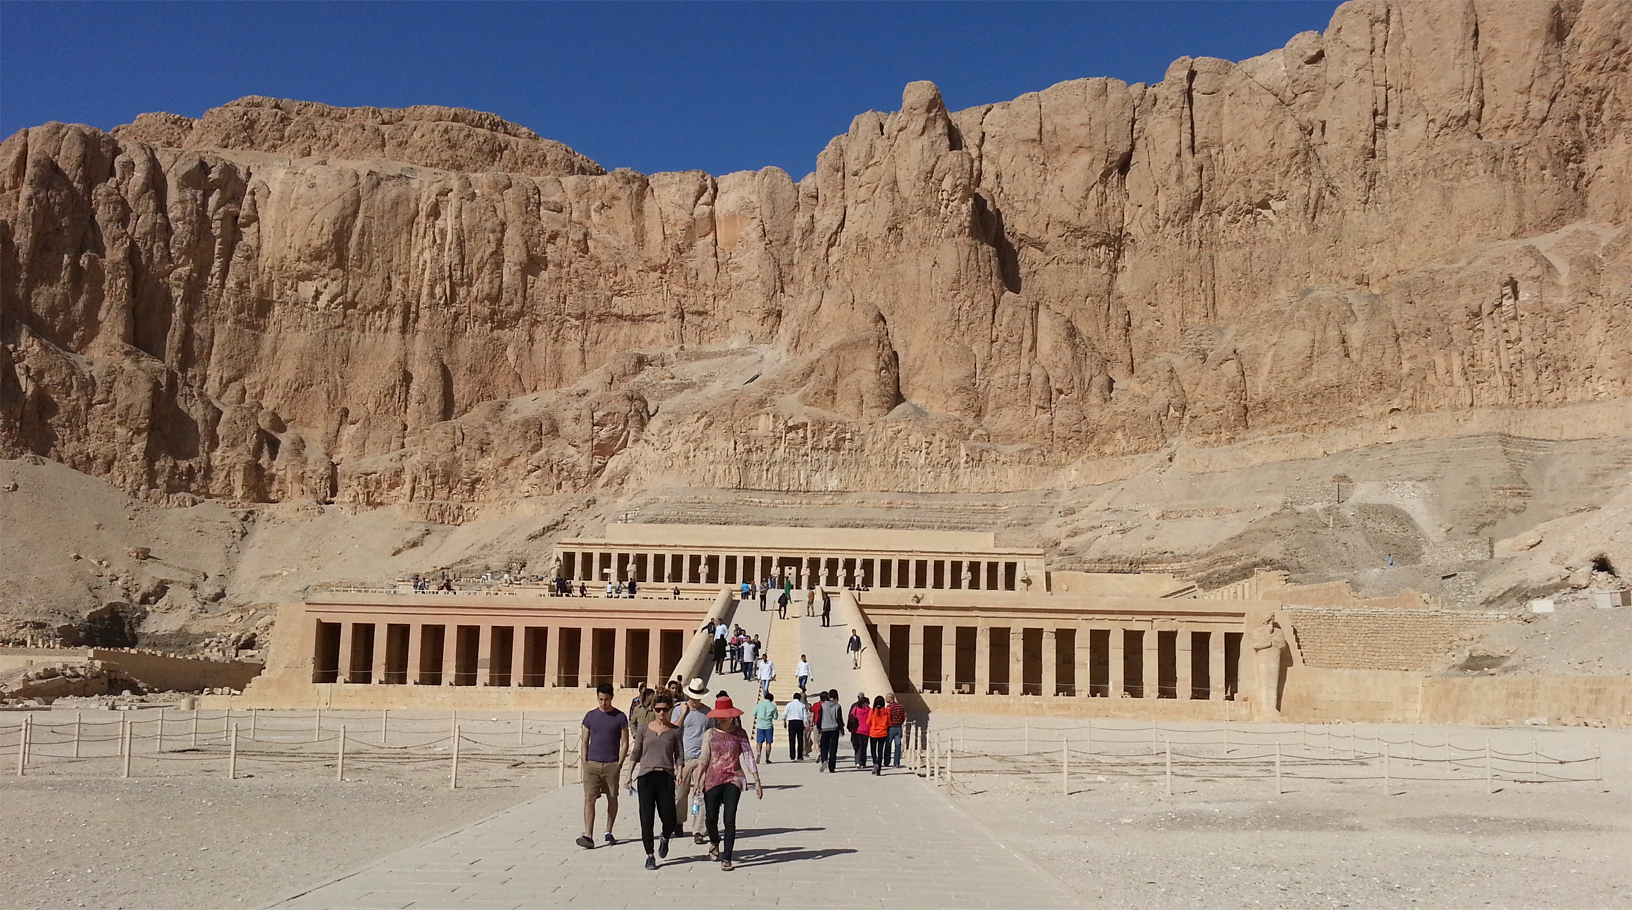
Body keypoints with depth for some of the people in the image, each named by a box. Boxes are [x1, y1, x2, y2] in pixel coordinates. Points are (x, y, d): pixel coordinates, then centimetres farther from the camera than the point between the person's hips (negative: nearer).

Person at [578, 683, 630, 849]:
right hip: (592, 763, 1)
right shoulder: (590, 716, 6)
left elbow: (625, 743, 3)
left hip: (611, 765, -1)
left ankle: (608, 832, 24)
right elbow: (584, 741, 10)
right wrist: (585, 763, 2)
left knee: (612, 798, 8)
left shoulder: (620, 717, 0)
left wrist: (619, 764, -5)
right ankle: (588, 836, -12)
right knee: (589, 798, -9)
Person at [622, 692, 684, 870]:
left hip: (666, 777, 0)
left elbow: (679, 755, 6)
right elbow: (636, 753, 12)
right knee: (646, 818, -2)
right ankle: (649, 856, 10)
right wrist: (629, 774, 5)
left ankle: (665, 838, 30)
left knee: (669, 819, -4)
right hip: (646, 776, 0)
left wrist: (679, 773, -9)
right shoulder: (643, 728, 8)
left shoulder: (675, 731, 7)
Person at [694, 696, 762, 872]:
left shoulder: (739, 734, 2)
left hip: (733, 780, -1)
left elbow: (749, 758, 0)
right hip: (712, 780, 2)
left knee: (730, 820, -9)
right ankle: (714, 841, 37)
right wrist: (697, 779, -5)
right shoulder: (710, 734, 5)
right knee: (712, 818, 5)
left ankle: (726, 858, -4)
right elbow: (704, 759, 6)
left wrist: (757, 782, -3)